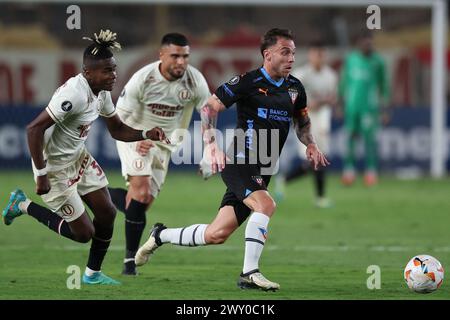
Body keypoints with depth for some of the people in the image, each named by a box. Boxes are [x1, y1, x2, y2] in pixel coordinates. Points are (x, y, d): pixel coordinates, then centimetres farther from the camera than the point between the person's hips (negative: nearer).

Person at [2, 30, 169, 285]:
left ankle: (93, 274, 25)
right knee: (84, 232, 0)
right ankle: (23, 206, 17)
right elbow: (34, 129, -31)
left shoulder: (102, 93, -2)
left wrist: (146, 134, -7)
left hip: (78, 157, 9)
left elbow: (117, 129, 12)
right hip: (55, 166, -9)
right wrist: (41, 175, -28)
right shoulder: (75, 94, -31)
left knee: (106, 213, 6)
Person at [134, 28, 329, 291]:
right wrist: (212, 145, -19)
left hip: (262, 171, 7)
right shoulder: (248, 82, -10)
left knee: (216, 235, 7)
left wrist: (311, 146, 6)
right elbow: (209, 108, -7)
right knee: (265, 204, -31)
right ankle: (250, 273, -24)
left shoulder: (295, 88, 9)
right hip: (239, 163, -7)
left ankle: (161, 235, 29)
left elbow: (302, 123, 26)